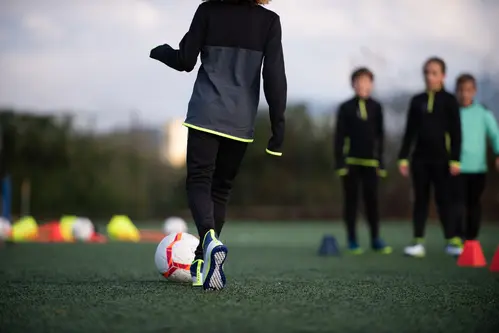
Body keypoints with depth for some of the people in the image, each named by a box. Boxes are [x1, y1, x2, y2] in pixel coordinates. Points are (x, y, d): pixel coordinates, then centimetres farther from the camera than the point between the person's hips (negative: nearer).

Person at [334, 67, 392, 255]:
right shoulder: (346, 108, -1)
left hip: (370, 161, 1)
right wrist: (339, 162, -8)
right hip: (350, 160, -1)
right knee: (351, 200, 3)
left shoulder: (376, 107, 5)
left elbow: (380, 135, 9)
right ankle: (352, 240, 7)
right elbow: (339, 136, -2)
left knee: (372, 199, 2)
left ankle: (376, 239, 8)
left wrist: (381, 161, 6)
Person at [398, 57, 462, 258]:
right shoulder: (417, 101, 8)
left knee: (443, 199, -2)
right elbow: (410, 131, 10)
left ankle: (452, 240, 3)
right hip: (419, 158, 3)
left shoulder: (449, 100, -1)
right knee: (420, 199, 4)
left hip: (441, 158, -3)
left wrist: (455, 159, -10)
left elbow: (455, 132, -4)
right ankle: (418, 242, 4)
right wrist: (403, 157, 5)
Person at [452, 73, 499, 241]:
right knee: (458, 203, -11)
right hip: (457, 166, -2)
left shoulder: (483, 113, 2)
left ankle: (471, 238, 23)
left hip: (478, 167, 2)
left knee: (474, 203, 12)